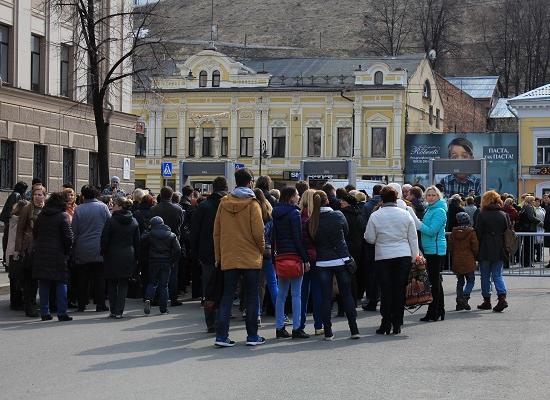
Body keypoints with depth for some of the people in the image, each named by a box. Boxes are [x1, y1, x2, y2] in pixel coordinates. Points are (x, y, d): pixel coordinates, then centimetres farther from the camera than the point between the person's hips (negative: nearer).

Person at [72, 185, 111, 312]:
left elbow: (74, 232, -2)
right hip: (99, 249, 0)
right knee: (99, 278, 5)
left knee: (82, 279, 7)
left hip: (82, 250, 0)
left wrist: (73, 251, 6)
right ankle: (100, 304, 3)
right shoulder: (102, 207, -4)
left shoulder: (78, 210, -4)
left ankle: (81, 305, 9)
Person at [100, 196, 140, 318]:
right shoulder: (134, 222, 4)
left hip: (113, 257, -3)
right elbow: (137, 242, 8)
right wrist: (135, 257, 14)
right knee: (123, 284, 6)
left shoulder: (111, 221, -12)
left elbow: (104, 240, -9)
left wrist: (104, 253, 4)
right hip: (128, 257, 3)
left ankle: (113, 311, 9)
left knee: (112, 284, 9)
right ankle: (119, 311, 0)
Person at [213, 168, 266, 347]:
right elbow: (258, 232, -11)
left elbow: (217, 232, 7)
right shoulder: (252, 203, -8)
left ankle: (221, 336, 1)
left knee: (227, 296, 7)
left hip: (228, 258, 3)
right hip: (251, 258, -3)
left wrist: (218, 256, 14)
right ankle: (252, 336, 9)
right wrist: (262, 249, 7)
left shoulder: (224, 202, 3)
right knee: (252, 297, 6)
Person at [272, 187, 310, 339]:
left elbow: (273, 236, 12)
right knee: (296, 294, -3)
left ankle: (279, 328, 13)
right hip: (294, 255, -7)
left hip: (280, 256, 7)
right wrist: (305, 259, -10)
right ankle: (296, 329, -3)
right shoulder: (294, 213, -10)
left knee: (281, 293, 11)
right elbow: (298, 238, -13)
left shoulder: (276, 213, 10)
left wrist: (274, 254, 15)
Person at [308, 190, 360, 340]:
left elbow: (311, 241, 3)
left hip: (322, 263, 0)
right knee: (347, 295, 8)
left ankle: (328, 332, 4)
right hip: (342, 260, 0)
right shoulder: (338, 216, -7)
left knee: (326, 297, 5)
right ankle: (354, 330, 8)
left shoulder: (312, 221, -8)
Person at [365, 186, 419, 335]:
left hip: (383, 257, -1)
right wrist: (414, 257, 13)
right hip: (404, 256, 1)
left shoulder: (375, 216, -5)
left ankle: (386, 324, 2)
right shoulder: (405, 215, 1)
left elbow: (369, 238, -1)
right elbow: (413, 239, 5)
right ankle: (397, 324, 6)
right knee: (400, 290, 5)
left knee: (386, 290, 4)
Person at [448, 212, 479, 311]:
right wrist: (476, 256, 10)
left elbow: (450, 247, 5)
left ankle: (459, 302, 10)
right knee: (470, 281, 4)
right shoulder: (471, 232, -10)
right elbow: (475, 247, -9)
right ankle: (465, 297, -17)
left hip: (456, 261, 4)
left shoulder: (454, 232, 1)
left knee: (460, 281, 13)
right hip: (468, 261, -4)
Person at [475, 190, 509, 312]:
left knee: (485, 276, 9)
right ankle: (502, 297, -12)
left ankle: (487, 300, 12)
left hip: (485, 251, -3)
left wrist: (477, 250, 1)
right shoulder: (503, 215, 3)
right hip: (499, 251, 3)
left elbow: (478, 234, -8)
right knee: (497, 275, 7)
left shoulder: (482, 215, -8)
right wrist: (503, 249, 14)